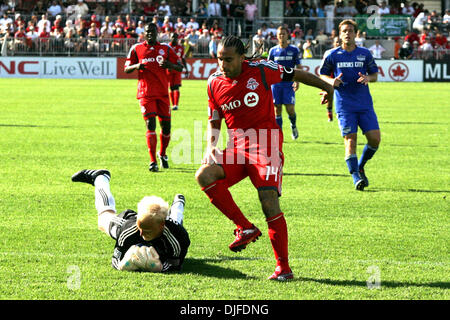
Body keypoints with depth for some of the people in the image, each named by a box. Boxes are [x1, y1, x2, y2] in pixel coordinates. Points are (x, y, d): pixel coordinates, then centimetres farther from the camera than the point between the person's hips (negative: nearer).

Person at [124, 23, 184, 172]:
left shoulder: (165, 49, 9)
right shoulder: (136, 48, 7)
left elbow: (180, 67, 10)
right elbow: (126, 69, 10)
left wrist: (169, 65, -12)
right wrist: (136, 66, -12)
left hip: (163, 93, 2)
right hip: (145, 92, -2)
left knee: (166, 125, 4)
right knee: (150, 124, -13)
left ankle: (162, 154, 29)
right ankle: (152, 161, -12)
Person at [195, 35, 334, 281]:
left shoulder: (260, 70, -6)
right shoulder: (215, 83, 6)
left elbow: (295, 74, 9)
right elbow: (214, 120, 17)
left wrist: (326, 87, 22)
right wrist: (211, 146, -2)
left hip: (265, 143, -5)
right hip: (237, 147, 5)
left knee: (269, 203, -16)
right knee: (204, 175, -20)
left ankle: (283, 267, -8)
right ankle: (245, 228, -9)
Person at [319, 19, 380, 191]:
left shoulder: (365, 53, 6)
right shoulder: (331, 55, 3)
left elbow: (375, 74, 13)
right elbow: (322, 74, 12)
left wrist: (368, 78, -10)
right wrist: (331, 81, -9)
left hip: (365, 104, 2)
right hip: (344, 105, -2)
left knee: (375, 138, -6)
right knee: (350, 140, -12)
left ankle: (360, 167, 18)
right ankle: (355, 176, -8)